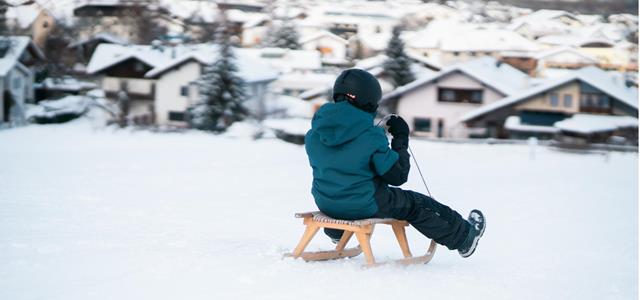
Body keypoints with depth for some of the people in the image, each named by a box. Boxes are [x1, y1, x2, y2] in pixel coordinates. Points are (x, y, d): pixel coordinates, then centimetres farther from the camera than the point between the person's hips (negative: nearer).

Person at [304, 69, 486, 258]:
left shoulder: (313, 134, -6)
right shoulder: (371, 136, -23)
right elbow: (398, 176, -15)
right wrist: (401, 139, -3)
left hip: (325, 204, 6)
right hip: (365, 206, -6)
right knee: (416, 206, 17)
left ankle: (337, 232, 66)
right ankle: (463, 237, 37)